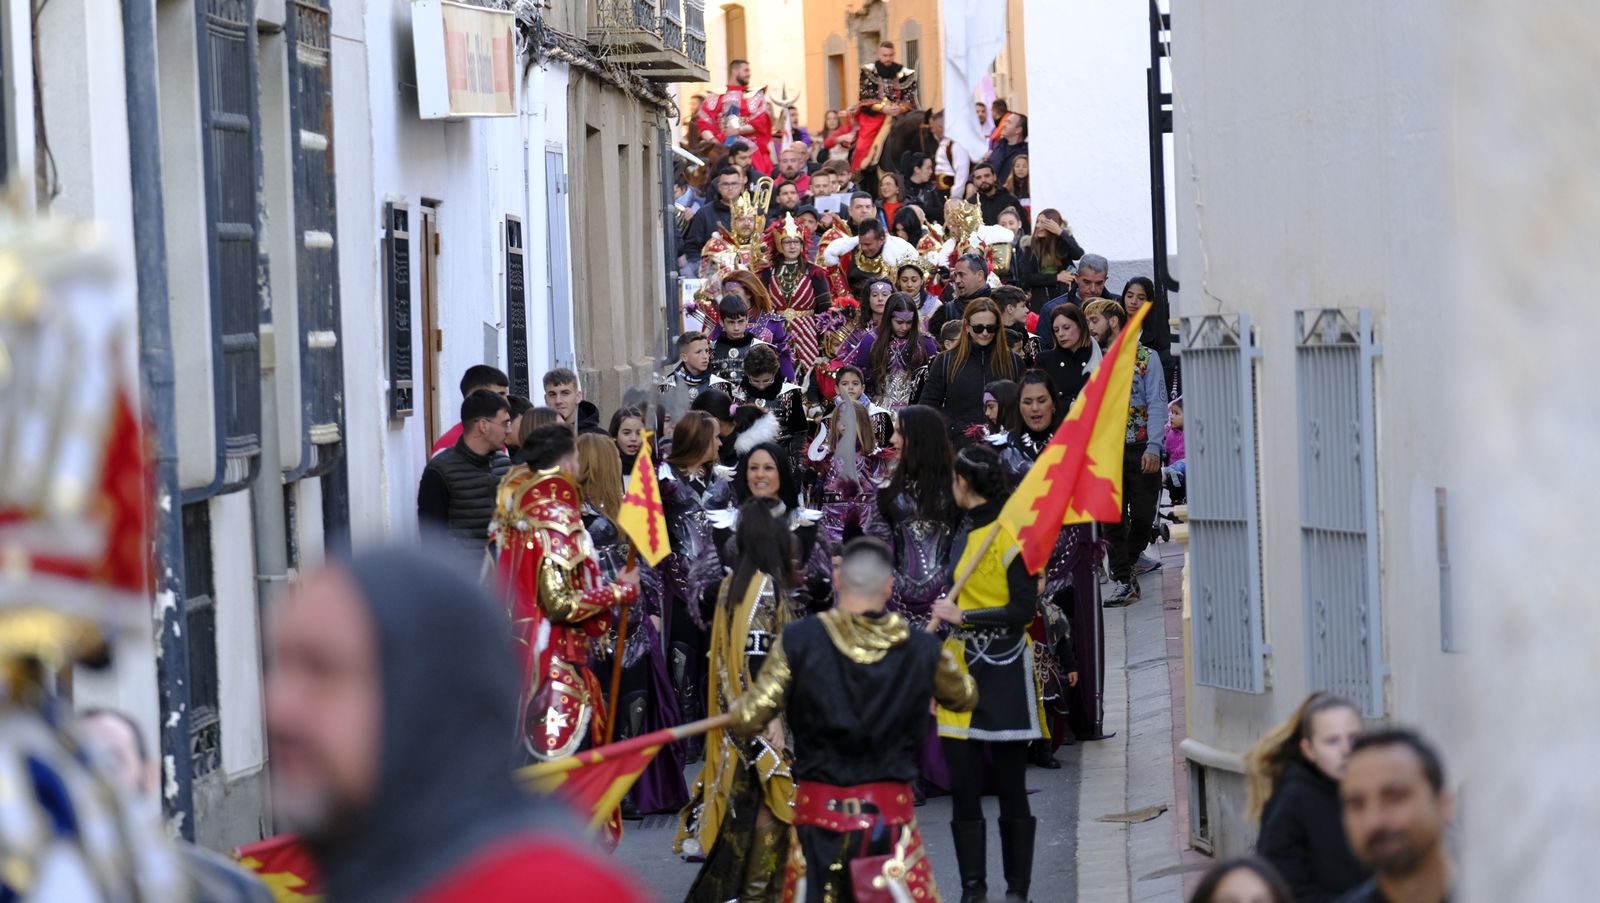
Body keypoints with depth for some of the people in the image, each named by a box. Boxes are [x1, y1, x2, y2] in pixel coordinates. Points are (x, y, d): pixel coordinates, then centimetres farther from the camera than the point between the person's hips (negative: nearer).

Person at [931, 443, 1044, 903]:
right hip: (963, 673, 7)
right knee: (963, 787, 4)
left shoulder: (1013, 534, -10)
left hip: (1003, 674, -7)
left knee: (1010, 788, -1)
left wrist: (961, 616, -15)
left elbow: (1023, 610, -15)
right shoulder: (964, 537, 15)